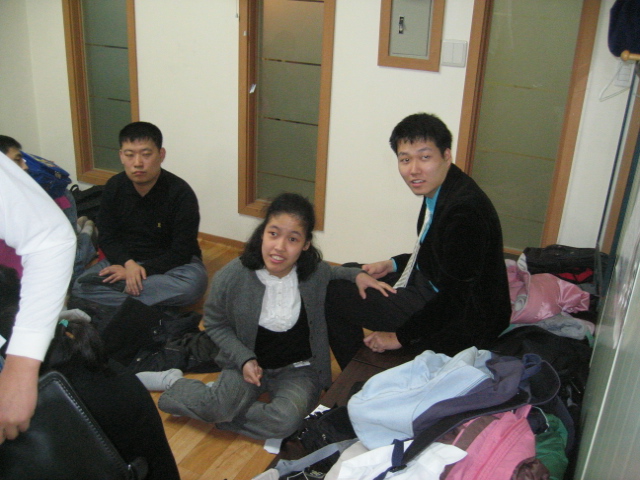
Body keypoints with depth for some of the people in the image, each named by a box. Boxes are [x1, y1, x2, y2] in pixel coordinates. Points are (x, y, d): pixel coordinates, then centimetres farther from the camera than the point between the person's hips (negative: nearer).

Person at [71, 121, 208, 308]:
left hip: (169, 263, -2)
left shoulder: (181, 193, -17)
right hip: (125, 258, 3)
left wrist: (144, 270, -24)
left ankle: (118, 286, -24)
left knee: (193, 283, -36)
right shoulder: (114, 187, -4)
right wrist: (128, 263, -21)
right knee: (79, 287, -20)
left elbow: (181, 252, -16)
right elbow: (106, 238, -1)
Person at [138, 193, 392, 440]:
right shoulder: (231, 277, -18)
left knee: (286, 420, -28)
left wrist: (357, 274, -8)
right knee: (218, 406, -26)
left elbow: (333, 275, 13)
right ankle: (174, 383, 8)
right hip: (247, 362, -1)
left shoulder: (316, 274, -14)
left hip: (297, 368, 1)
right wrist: (244, 359, -15)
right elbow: (216, 325, -2)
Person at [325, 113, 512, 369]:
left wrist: (401, 337, -17)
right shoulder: (439, 191, 0)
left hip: (461, 323, -10)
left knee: (333, 293, -10)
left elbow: (457, 299, -26)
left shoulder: (463, 210, -29)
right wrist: (393, 264, 4)